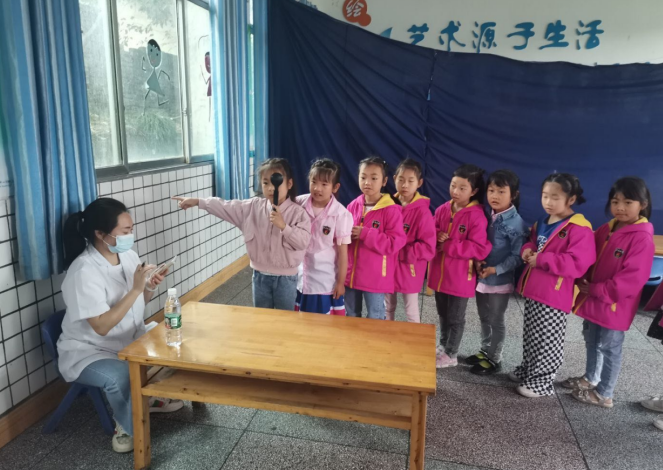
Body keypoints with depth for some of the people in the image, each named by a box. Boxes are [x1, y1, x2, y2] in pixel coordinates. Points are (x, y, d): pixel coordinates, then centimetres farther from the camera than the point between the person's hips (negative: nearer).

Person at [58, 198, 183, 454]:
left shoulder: (128, 256, -3)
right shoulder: (84, 272, -26)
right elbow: (102, 326, -30)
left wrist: (149, 287, -14)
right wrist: (135, 289, -32)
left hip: (131, 339, 8)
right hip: (88, 351, -7)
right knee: (121, 377, -35)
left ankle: (151, 396, 18)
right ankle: (128, 427, -4)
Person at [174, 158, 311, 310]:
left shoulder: (297, 212, -14)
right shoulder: (253, 206, -1)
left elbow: (303, 241, -21)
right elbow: (226, 207, -1)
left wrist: (283, 226, -32)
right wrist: (197, 202, -6)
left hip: (285, 277, -4)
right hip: (260, 275, 4)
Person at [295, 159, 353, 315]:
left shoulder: (340, 214, -18)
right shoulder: (299, 204, -9)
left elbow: (342, 251, -11)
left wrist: (341, 282, -6)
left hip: (326, 280, -3)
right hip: (300, 276, 3)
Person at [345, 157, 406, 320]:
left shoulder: (391, 210, -15)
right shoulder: (353, 206, 3)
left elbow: (396, 242, -20)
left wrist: (365, 234, -22)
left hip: (375, 276, -5)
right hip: (351, 272, 6)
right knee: (351, 316, 21)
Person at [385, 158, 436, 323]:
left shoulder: (422, 212, -17)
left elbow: (428, 248, -19)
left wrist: (400, 253, -21)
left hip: (409, 270, -5)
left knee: (411, 312, 11)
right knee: (388, 308, 21)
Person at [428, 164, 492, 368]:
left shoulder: (477, 216, -17)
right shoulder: (443, 209, 2)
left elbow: (480, 249, -20)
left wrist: (448, 246, -21)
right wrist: (437, 236, -11)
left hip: (460, 275, -6)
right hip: (440, 271, 6)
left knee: (455, 317, 10)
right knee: (443, 313, 21)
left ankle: (451, 354, 26)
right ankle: (443, 346, 39)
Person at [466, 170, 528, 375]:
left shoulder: (516, 223, -16)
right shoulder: (487, 217, 4)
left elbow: (517, 257, -17)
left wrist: (496, 270, -23)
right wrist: (477, 262, -9)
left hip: (500, 280, -6)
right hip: (482, 277, 6)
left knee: (496, 321, 8)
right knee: (484, 318, 20)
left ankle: (494, 360, 24)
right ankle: (485, 352, 37)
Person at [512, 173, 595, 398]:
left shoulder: (579, 229, -16)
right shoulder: (542, 223, 10)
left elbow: (578, 264, -24)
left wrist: (542, 259, -24)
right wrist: (527, 250, 0)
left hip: (554, 295, -8)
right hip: (532, 290, 8)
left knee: (547, 341, 5)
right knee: (530, 336, 21)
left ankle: (542, 382, 20)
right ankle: (528, 369, 38)